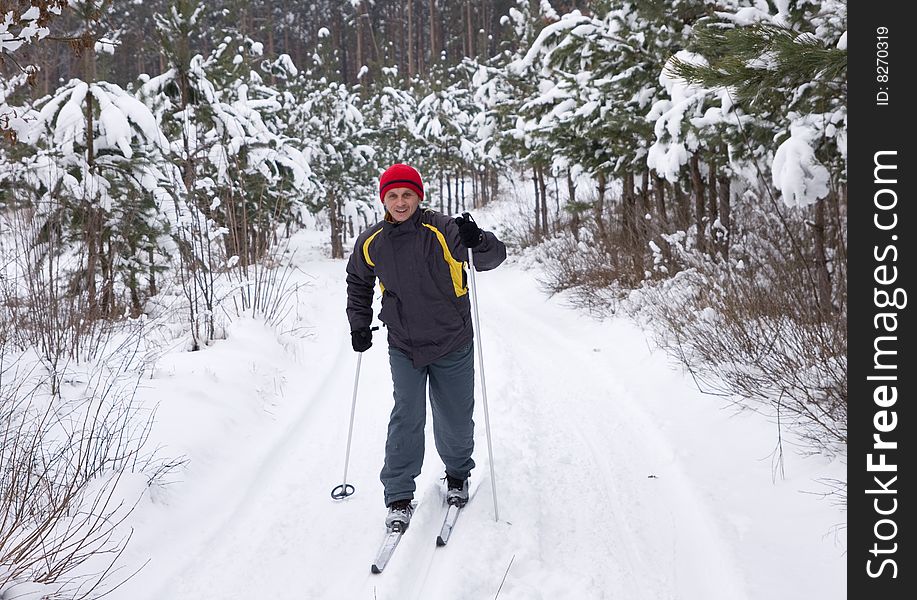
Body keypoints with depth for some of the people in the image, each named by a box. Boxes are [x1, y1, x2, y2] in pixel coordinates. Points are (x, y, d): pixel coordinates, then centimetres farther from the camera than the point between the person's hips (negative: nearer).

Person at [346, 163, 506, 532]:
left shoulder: (443, 231, -15)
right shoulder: (371, 244, -3)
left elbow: (494, 257, -16)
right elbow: (358, 283, 17)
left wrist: (477, 241, -37)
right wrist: (359, 325, 11)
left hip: (453, 345, -1)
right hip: (404, 348, 1)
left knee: (455, 418, 11)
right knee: (407, 417, -7)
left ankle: (457, 474, 38)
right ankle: (399, 496, 6)